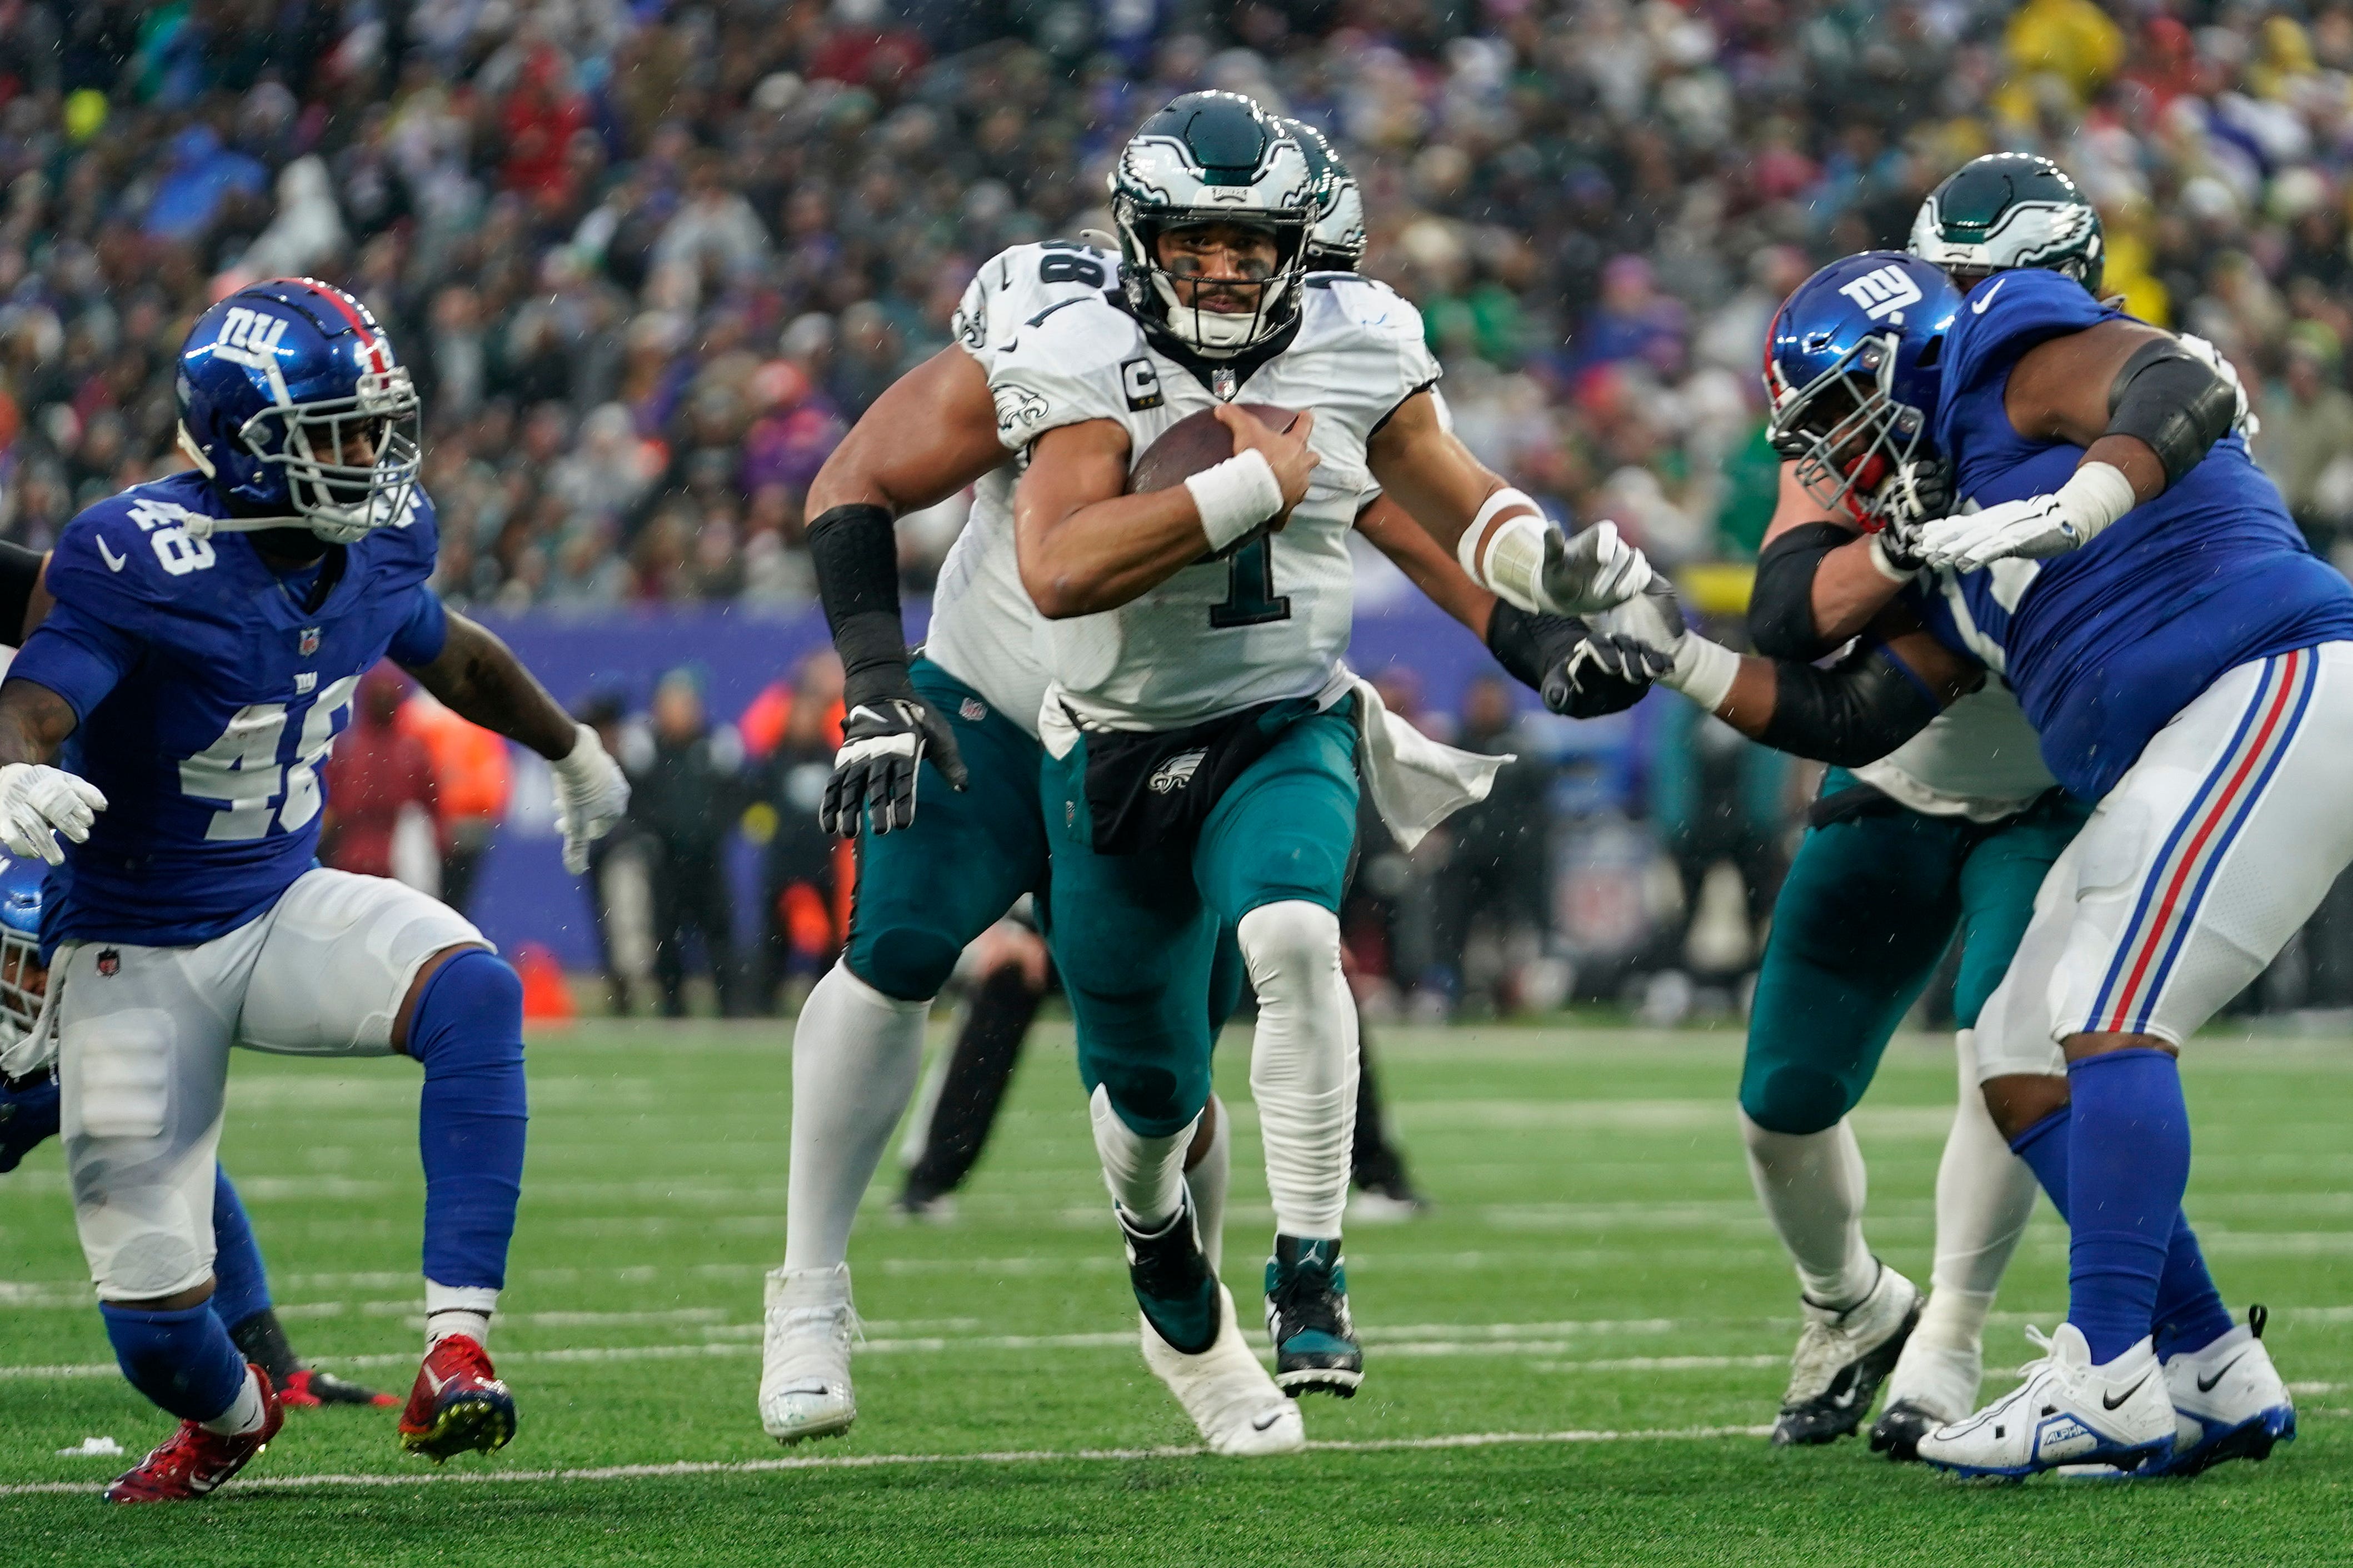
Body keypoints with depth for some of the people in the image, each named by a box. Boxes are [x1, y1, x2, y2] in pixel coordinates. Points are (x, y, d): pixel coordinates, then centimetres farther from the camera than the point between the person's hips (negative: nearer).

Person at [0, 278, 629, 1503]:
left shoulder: (375, 544, -3)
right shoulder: (143, 562, -23)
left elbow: (449, 655, 19)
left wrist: (570, 751, 37)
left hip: (286, 908, 5)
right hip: (137, 952, -4)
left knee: (472, 991, -29)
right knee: (156, 1325, -6)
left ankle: (456, 1348, -29)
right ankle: (231, 1416, 33)